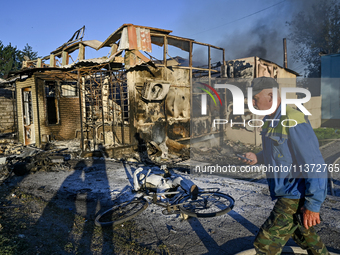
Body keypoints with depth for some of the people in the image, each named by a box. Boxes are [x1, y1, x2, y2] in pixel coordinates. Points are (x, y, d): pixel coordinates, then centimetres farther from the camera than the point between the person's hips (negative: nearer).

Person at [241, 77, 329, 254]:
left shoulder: (293, 121, -24)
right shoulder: (270, 122, 6)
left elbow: (315, 165, -24)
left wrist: (313, 205, -21)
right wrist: (258, 158, 0)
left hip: (297, 197, -9)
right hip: (287, 194, 10)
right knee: (305, 238, 27)